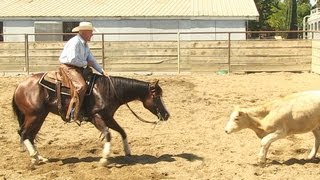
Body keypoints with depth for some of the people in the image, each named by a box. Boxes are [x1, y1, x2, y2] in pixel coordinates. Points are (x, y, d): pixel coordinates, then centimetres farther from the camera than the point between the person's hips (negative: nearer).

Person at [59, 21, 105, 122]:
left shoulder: (85, 44, 16)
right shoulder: (74, 42, -15)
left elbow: (91, 60, 19)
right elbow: (72, 60, -25)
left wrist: (102, 71, 8)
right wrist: (86, 63, -13)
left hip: (79, 68, 11)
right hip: (68, 67, -11)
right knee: (81, 85, -30)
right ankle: (72, 114, -30)